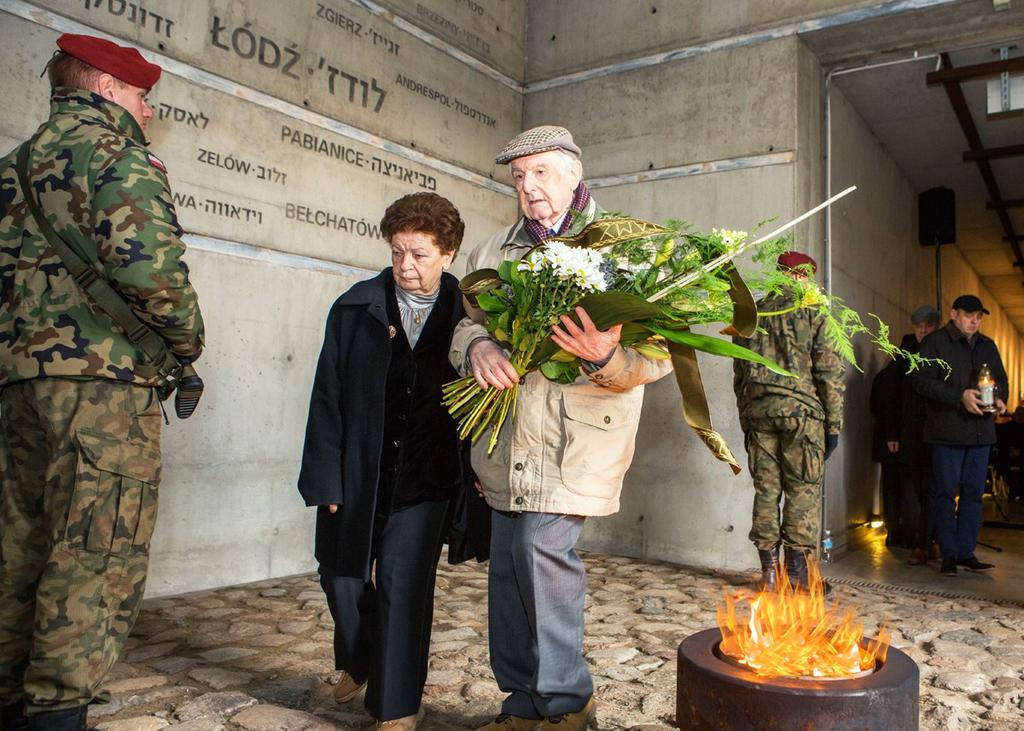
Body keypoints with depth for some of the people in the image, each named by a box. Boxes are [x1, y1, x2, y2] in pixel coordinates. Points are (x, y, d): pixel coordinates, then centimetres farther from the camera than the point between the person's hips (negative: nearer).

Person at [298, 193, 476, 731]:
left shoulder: (463, 315, -5)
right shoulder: (355, 309, -3)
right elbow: (327, 398, -3)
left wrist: (470, 477, -6)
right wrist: (327, 479, -7)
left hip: (424, 478, -2)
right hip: (356, 471, 2)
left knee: (403, 581, -2)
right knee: (342, 574, 14)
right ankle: (358, 662, 45)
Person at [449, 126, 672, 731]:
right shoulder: (496, 250, 15)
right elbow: (467, 318, 14)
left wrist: (607, 358, -28)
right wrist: (478, 347, -11)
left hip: (576, 437, -5)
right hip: (510, 442, 6)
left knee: (543, 542, -16)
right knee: (507, 562, 9)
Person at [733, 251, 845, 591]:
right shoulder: (812, 312, 0)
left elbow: (739, 374, 14)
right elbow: (829, 371, -4)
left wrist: (746, 422, 19)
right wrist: (833, 424, 0)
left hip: (757, 408, 4)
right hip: (800, 409, -4)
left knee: (766, 488, 7)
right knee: (803, 490, 3)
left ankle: (769, 570, 11)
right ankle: (796, 572, 4)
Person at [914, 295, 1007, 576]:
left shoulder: (987, 346, 17)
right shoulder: (935, 343, -3)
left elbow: (1001, 379, 22)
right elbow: (923, 381, -12)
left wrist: (1000, 398, -1)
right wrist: (960, 397, -22)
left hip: (981, 431, 6)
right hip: (948, 431, -6)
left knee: (973, 493, 7)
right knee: (947, 493, -1)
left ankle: (966, 552, 15)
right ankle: (949, 555, 6)